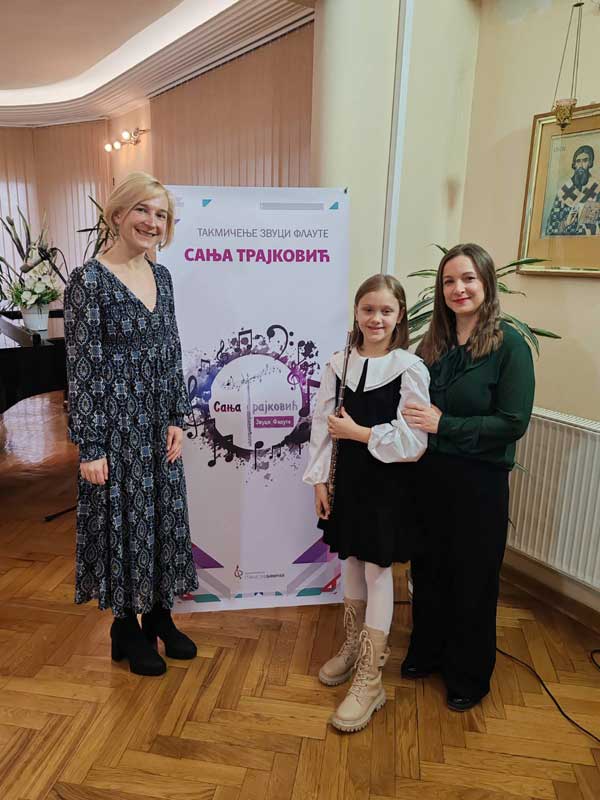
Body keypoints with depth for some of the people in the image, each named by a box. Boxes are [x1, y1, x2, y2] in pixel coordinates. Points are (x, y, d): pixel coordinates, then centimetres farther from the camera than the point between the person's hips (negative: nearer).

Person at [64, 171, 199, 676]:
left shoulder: (161, 276, 7)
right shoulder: (89, 281, -12)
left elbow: (172, 352, 10)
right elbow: (82, 370, -13)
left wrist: (178, 418, 4)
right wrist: (90, 447, -13)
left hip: (160, 422, 6)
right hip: (116, 422, -6)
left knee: (164, 516, 15)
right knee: (123, 520, 7)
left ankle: (160, 615, 36)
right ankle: (127, 628, 30)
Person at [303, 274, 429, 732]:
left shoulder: (410, 369, -12)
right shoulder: (339, 365, 0)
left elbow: (413, 442, -14)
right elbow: (322, 427, 1)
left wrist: (358, 432, -15)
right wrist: (319, 480, -1)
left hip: (387, 484, -4)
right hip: (346, 480, 4)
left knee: (377, 570, 4)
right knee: (351, 562, 18)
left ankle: (370, 680, 18)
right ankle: (354, 646, 41)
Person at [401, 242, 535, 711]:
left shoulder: (509, 346, -11)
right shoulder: (432, 344, 4)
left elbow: (513, 423, -17)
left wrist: (443, 424, -21)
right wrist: (415, 422, -5)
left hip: (480, 481, -4)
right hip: (429, 474, 5)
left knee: (473, 578, 12)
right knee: (429, 568, 18)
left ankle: (469, 674, 35)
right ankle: (428, 651, 42)